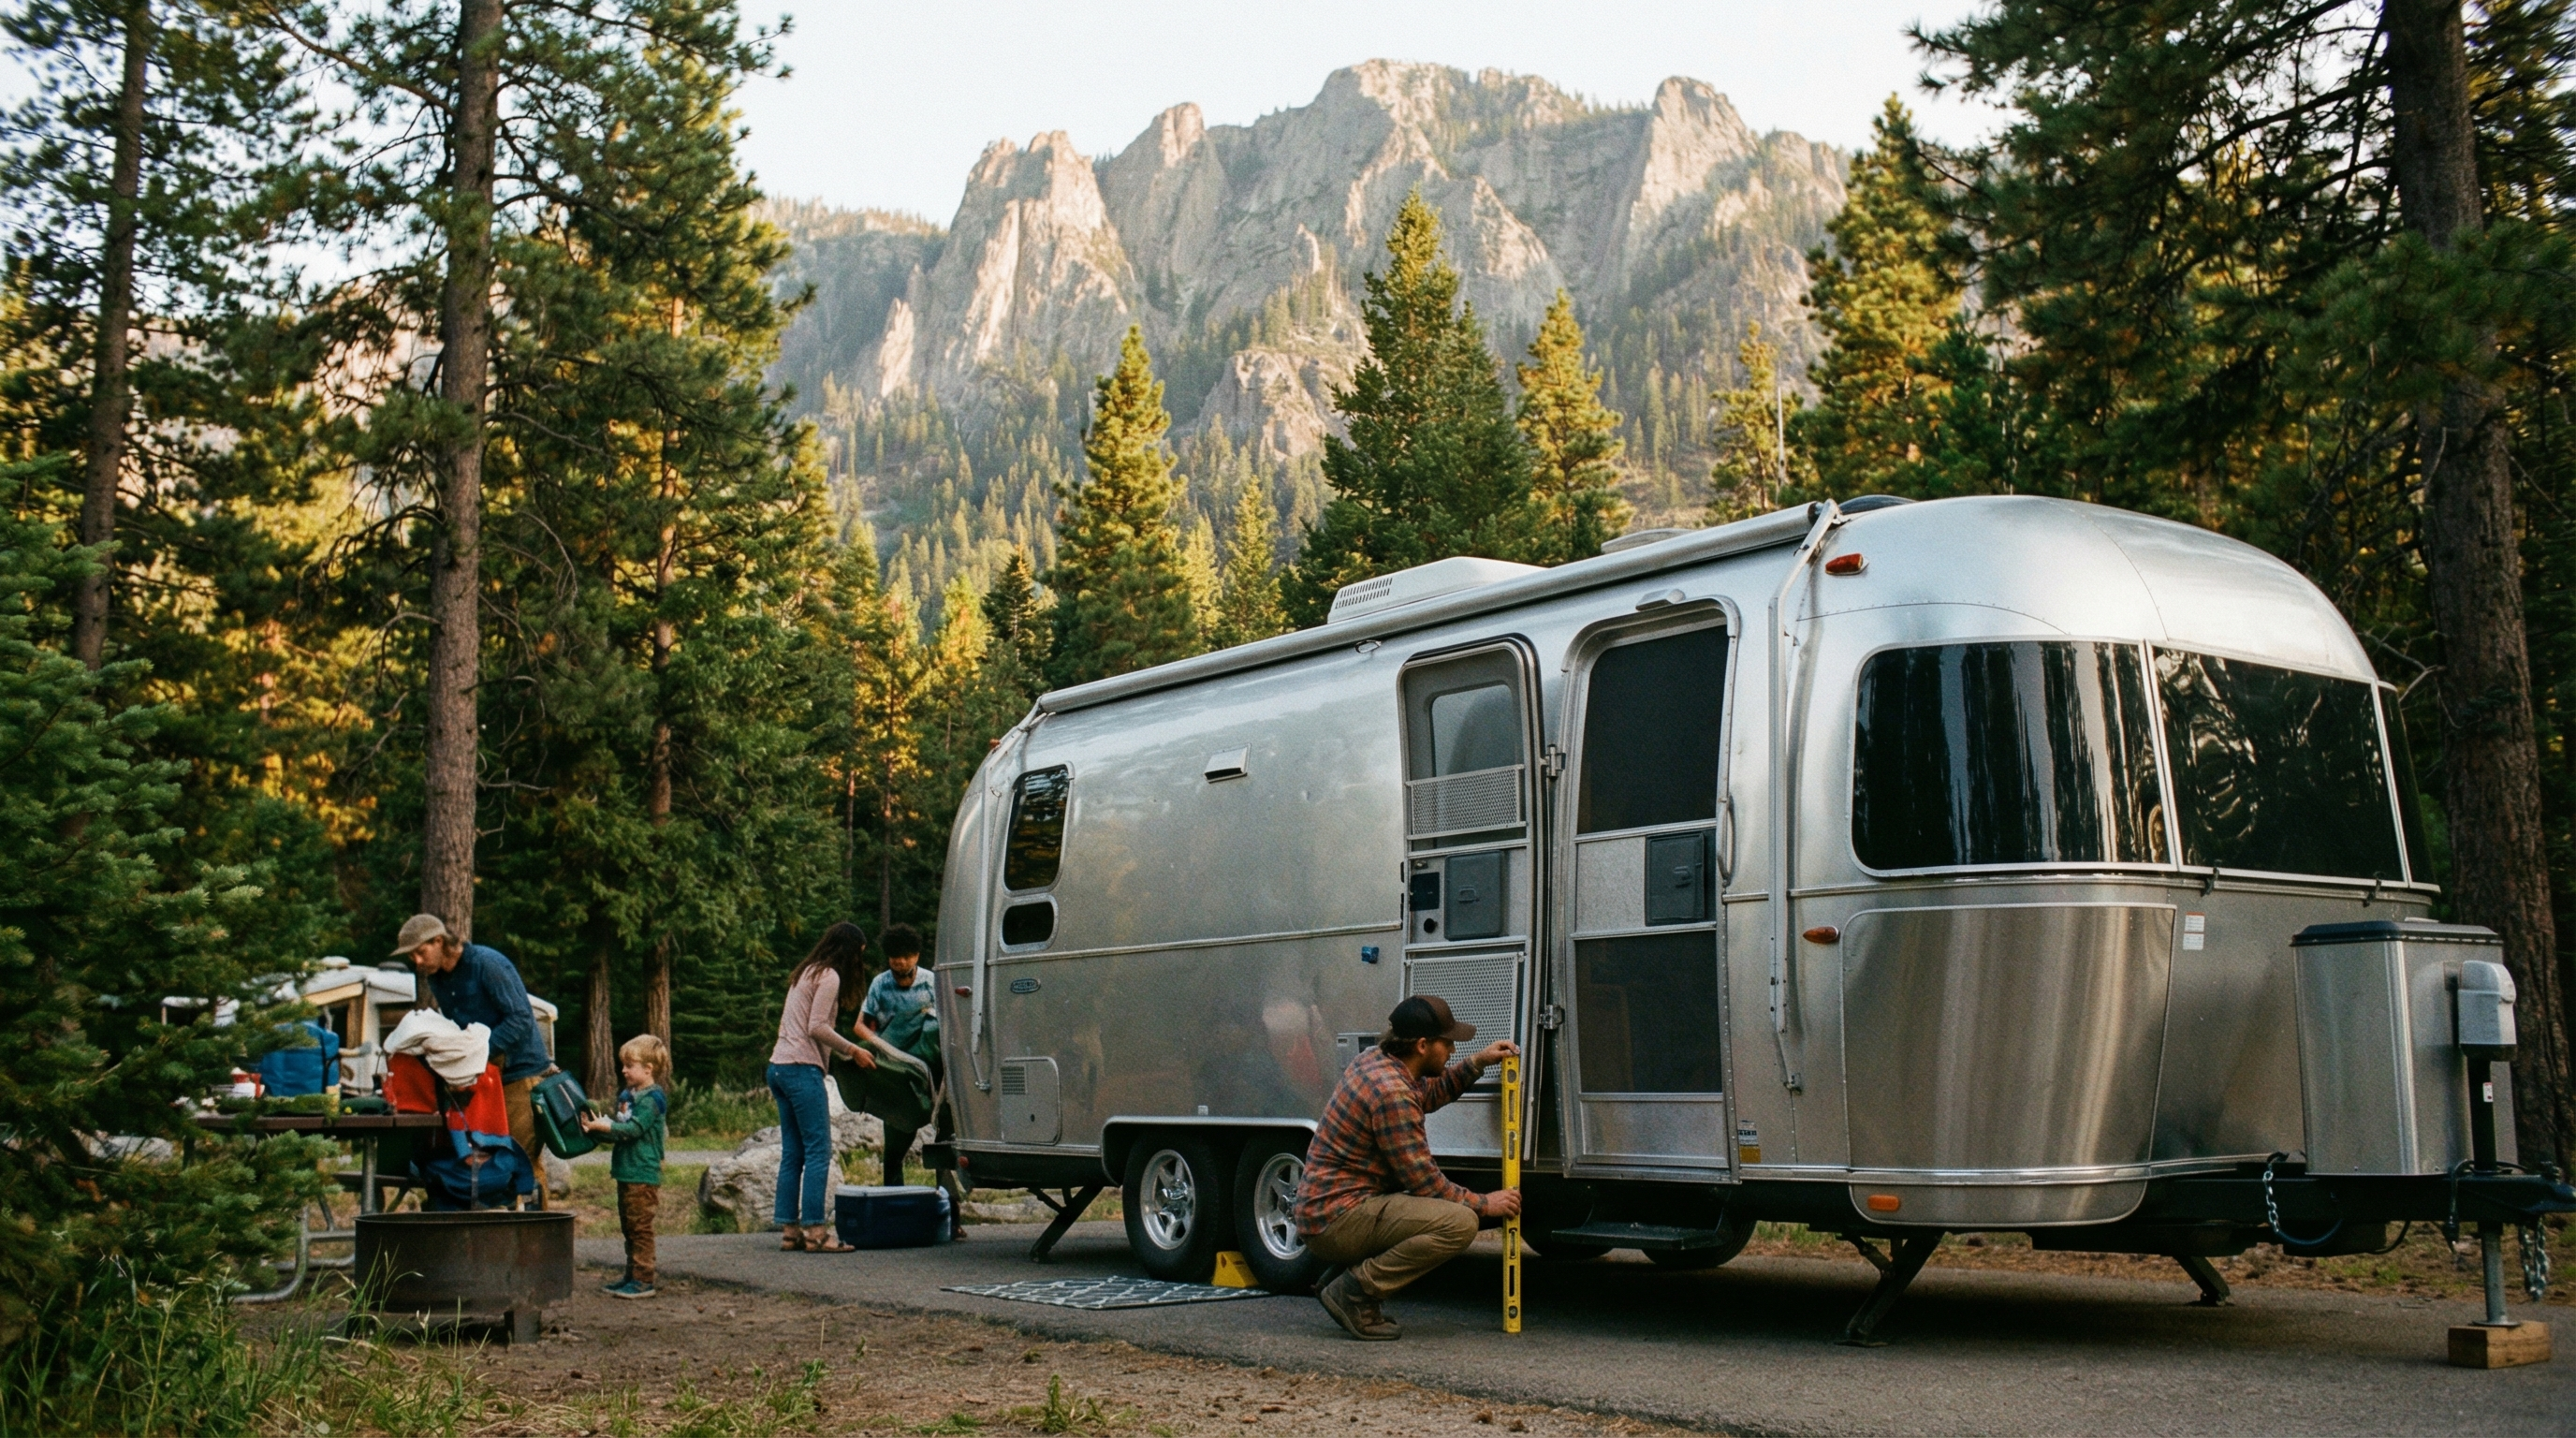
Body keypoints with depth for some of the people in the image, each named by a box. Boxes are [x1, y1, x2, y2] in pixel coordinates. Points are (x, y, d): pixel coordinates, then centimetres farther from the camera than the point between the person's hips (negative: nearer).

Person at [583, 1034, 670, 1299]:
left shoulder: (652, 1098, -14)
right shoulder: (627, 1094, 14)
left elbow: (633, 1129, -21)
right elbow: (620, 1127, 19)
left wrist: (605, 1126, -21)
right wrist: (599, 1125, 3)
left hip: (643, 1175, -10)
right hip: (626, 1172, 10)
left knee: (640, 1227, -7)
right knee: (628, 1227, 14)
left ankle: (643, 1280, -4)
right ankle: (632, 1276, 22)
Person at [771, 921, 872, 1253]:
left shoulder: (807, 973, 22)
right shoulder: (829, 977, -7)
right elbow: (817, 1027, -14)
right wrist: (852, 1051, -6)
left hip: (780, 1067, 10)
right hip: (801, 1068, -10)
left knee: (792, 1153, 8)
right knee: (818, 1151, -10)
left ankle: (790, 1231, 7)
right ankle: (815, 1231, -13)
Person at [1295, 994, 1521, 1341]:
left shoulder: (1374, 1062, 9)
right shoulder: (1392, 1093, -21)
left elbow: (1429, 1094, 31)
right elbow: (1423, 1181, -17)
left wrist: (1477, 1064, 20)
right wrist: (1484, 1204, -4)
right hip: (1338, 1219, -10)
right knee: (1460, 1223, -22)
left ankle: (1342, 1274, 14)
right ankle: (1355, 1289, -12)